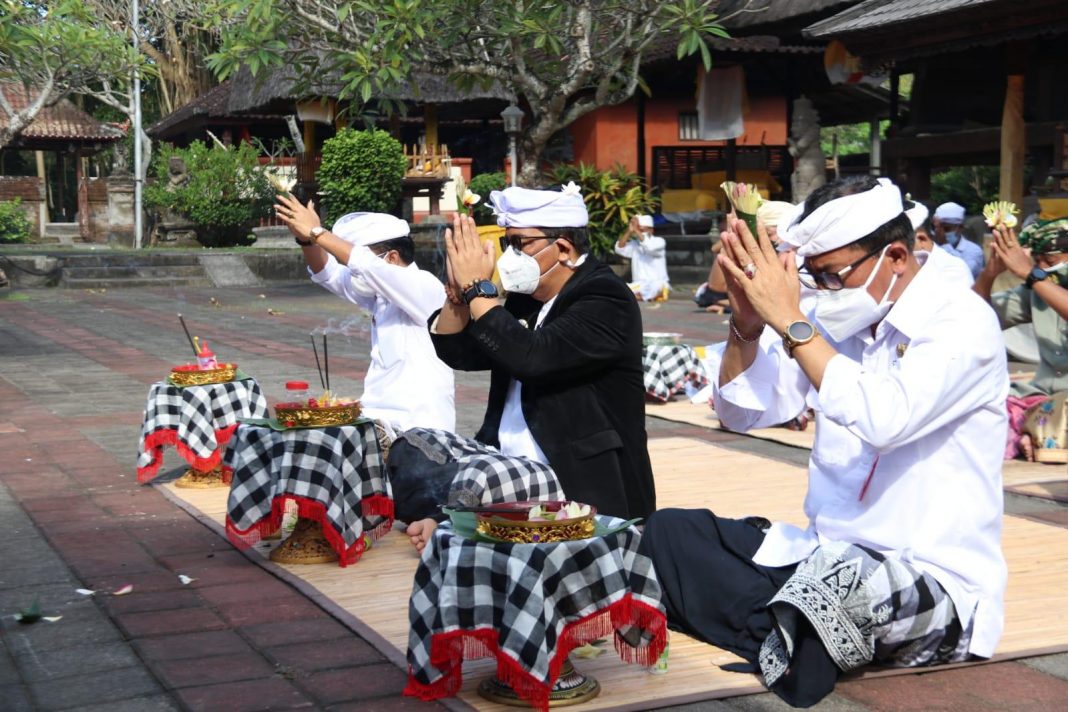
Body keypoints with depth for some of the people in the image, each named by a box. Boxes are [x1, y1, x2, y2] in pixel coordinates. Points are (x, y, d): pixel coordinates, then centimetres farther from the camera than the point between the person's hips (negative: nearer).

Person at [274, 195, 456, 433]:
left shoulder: (424, 288, -11)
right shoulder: (379, 294, 14)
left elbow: (367, 266, -24)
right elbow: (329, 274, 14)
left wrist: (316, 231, -18)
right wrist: (305, 239, -5)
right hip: (380, 418, 8)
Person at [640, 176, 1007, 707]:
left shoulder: (964, 323, -11)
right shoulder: (838, 318, 7)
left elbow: (883, 419, -29)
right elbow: (742, 413, 8)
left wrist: (791, 321, -24)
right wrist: (747, 323, -9)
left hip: (932, 583, -7)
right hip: (827, 558, 7)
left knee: (837, 578, -39)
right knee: (670, 533, -8)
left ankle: (782, 652, -10)